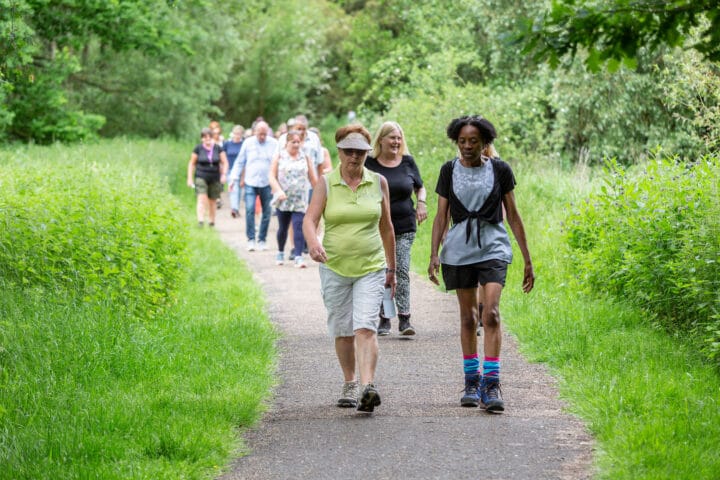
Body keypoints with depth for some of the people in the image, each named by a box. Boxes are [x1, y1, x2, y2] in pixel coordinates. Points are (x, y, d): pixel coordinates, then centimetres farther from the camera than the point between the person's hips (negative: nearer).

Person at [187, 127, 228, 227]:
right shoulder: (198, 149, 0)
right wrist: (190, 178, 4)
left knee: (212, 201, 8)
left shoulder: (218, 148, 4)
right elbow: (192, 164, 7)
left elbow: (225, 163, 7)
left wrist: (224, 174, -8)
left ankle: (211, 221, 20)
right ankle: (200, 221, -27)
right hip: (201, 177, -2)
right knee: (202, 199, -18)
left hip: (214, 179, 2)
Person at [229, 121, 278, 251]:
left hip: (267, 184, 1)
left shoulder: (274, 144, 3)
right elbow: (239, 162, 9)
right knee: (249, 210, -14)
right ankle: (251, 239, -9)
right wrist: (234, 179, 2)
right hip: (251, 183, -1)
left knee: (267, 212, 4)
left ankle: (262, 240, 15)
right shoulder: (248, 143, 4)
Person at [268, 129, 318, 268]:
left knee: (299, 227, -13)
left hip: (300, 200, 0)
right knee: (283, 227, 10)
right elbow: (272, 177, -2)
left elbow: (313, 179, 11)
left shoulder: (305, 158, 8)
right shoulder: (279, 156, 4)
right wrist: (279, 191, -18)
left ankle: (298, 256, -17)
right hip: (283, 199, 0)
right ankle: (280, 253, 31)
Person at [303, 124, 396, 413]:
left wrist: (391, 268, 15)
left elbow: (386, 227, 12)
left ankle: (367, 388, -26)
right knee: (342, 332, 9)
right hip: (334, 267, 1)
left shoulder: (378, 182, 3)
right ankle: (349, 384, 27)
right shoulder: (326, 183, 0)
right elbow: (310, 220, -10)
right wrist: (313, 243, -32)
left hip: (371, 267, -1)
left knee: (366, 327, -15)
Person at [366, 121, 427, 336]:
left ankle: (404, 318, -11)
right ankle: (384, 319, 11)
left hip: (404, 227, 1)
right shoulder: (369, 163, 0)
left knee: (402, 270, -9)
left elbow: (420, 188, 18)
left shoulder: (407, 161, 7)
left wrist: (421, 203, -2)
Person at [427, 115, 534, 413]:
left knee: (491, 312, -17)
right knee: (467, 316, 8)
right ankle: (472, 382, 19)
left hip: (493, 247, -2)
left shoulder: (500, 170, 1)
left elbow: (512, 215, 6)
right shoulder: (449, 171, 5)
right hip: (459, 249, 2)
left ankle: (491, 385, -20)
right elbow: (441, 215, 6)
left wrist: (527, 260, 6)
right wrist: (434, 254, -6)